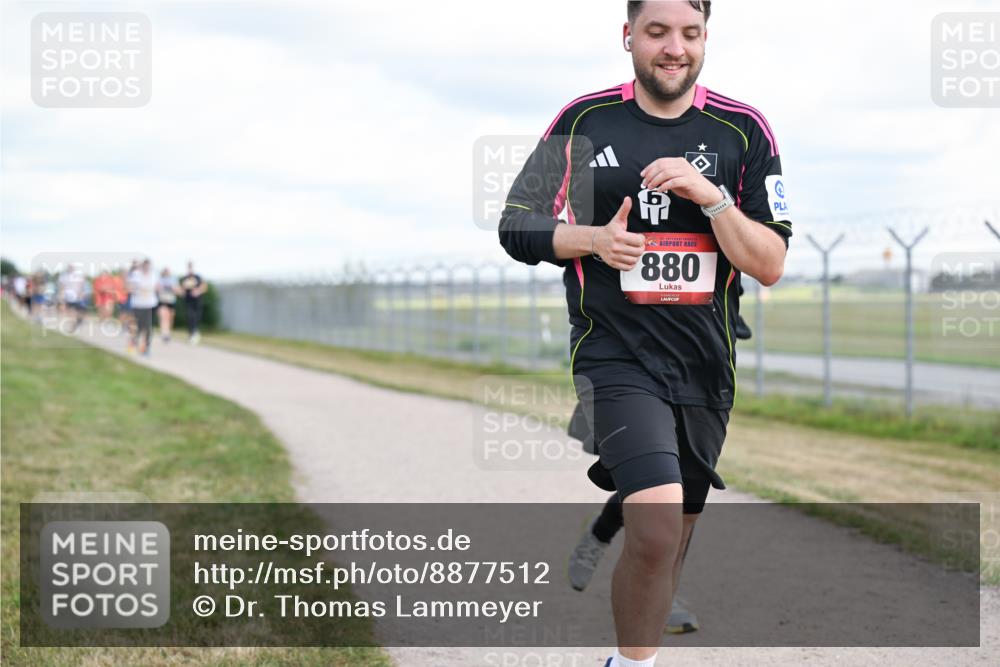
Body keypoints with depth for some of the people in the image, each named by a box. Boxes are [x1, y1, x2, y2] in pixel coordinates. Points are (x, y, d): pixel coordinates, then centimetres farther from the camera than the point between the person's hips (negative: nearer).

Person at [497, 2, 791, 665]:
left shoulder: (744, 131, 2)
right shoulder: (584, 120, 2)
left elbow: (771, 265, -1)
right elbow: (516, 226, 7)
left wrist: (711, 196, -16)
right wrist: (592, 239, -11)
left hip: (706, 365, 3)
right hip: (615, 355, -3)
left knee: (672, 539, 12)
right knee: (657, 526, -22)